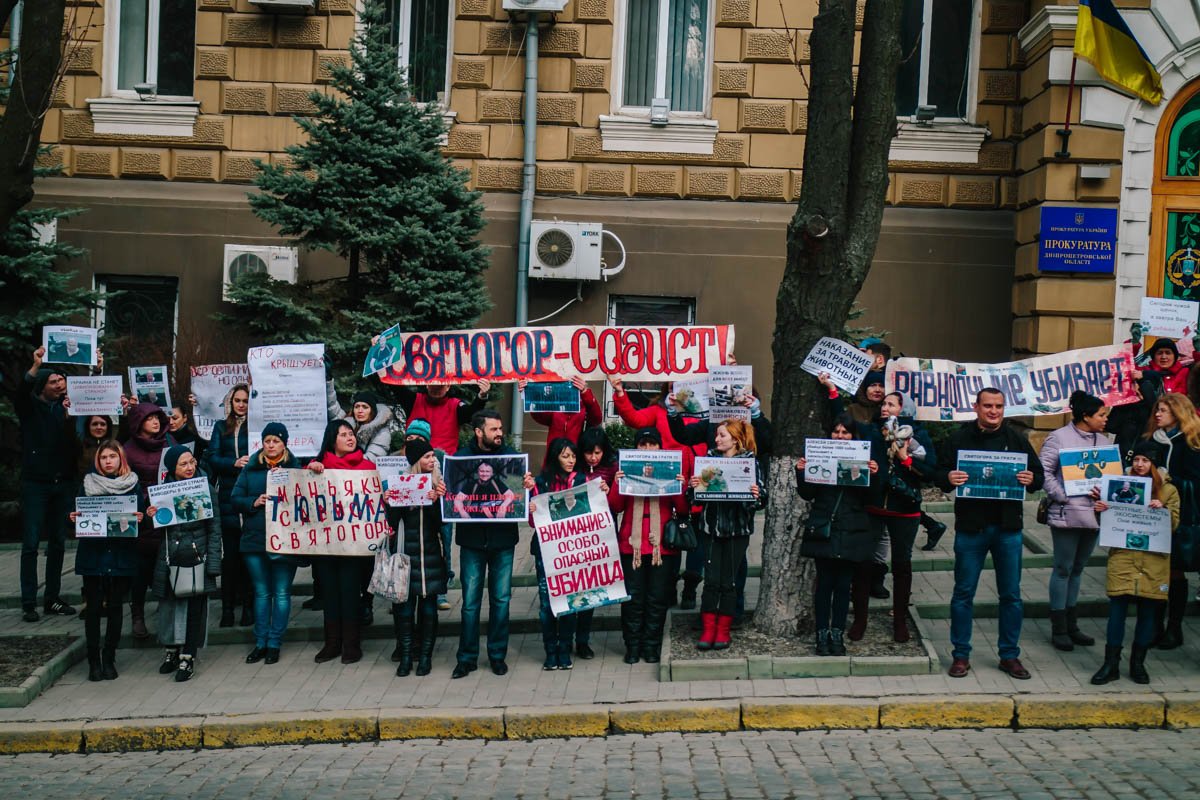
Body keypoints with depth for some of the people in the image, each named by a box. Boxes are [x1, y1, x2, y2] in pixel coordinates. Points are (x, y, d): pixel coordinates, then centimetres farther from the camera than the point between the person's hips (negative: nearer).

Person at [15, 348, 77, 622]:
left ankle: (52, 599, 16)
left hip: (64, 483, 4)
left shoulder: (67, 407, 9)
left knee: (58, 543, 8)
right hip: (36, 484, -4)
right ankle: (29, 604, 2)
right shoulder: (30, 407, 0)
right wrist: (35, 367, -35)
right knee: (31, 543, -3)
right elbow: (20, 393, -21)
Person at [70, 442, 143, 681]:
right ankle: (93, 660, 9)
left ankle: (109, 658, 15)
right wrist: (75, 518, -12)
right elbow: (80, 513, 9)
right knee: (93, 607, 0)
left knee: (115, 607, 3)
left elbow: (139, 515, 7)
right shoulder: (88, 484, 7)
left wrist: (139, 518, -14)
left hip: (121, 555, 0)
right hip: (92, 553, 0)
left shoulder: (132, 484, 6)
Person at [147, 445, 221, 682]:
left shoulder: (206, 488, -3)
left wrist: (212, 562, -8)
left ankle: (188, 656, 16)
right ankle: (172, 650, 30)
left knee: (195, 607, 3)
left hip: (197, 556, -2)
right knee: (169, 603, 11)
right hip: (169, 558, 2)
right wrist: (150, 517, -10)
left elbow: (214, 528, -2)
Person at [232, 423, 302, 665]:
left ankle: (274, 643, 11)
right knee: (261, 593, 10)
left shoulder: (294, 468, 3)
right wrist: (254, 502, -12)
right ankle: (260, 643, 18)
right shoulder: (250, 468, 8)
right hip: (254, 539, 2)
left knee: (281, 593, 3)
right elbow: (234, 500, 6)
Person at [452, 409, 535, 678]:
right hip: (472, 539, -1)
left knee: (501, 599, 8)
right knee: (470, 601, 3)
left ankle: (498, 654, 21)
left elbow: (523, 492, 1)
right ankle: (467, 657, 15)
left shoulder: (511, 456, 3)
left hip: (503, 538, 1)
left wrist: (529, 486, -21)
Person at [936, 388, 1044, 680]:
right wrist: (948, 478, -20)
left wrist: (1031, 480, -13)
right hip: (970, 526, -2)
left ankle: (1010, 655, 21)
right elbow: (940, 474, 2)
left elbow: (1039, 475, 10)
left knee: (1011, 594, 8)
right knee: (964, 593, 4)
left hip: (1008, 527, 2)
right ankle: (961, 655, 15)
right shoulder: (959, 439, 2)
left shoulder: (1016, 439, 7)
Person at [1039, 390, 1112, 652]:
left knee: (1077, 569, 14)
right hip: (1067, 514, -6)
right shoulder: (1059, 438, -6)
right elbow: (1045, 472, -10)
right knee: (1064, 569, 1)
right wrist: (1063, 498, -16)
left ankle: (1071, 625, 24)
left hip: (1094, 513, 6)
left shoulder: (1105, 441, 12)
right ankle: (1059, 629, 9)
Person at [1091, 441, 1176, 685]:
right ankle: (1111, 664, 3)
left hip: (1153, 562, 0)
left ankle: (1138, 663, 20)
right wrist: (1102, 509, -9)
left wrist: (1162, 510, -16)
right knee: (1117, 609, -4)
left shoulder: (1168, 491, 8)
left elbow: (1173, 525, 2)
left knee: (1148, 611, 6)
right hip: (1122, 558, 0)